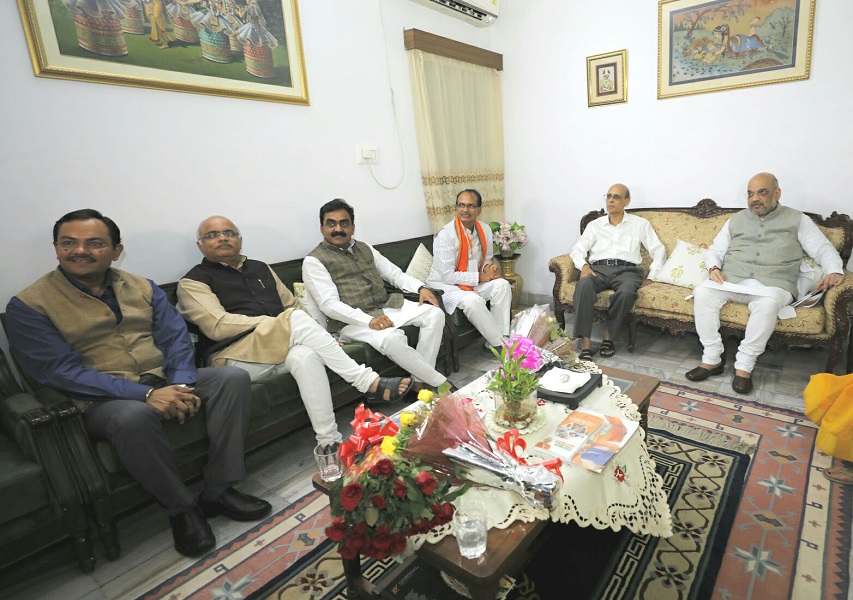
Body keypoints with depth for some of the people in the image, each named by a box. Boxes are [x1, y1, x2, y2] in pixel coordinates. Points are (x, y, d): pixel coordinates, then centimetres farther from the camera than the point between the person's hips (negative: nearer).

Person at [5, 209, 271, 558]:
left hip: (163, 382, 5)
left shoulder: (142, 288, 10)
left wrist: (182, 385, -17)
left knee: (233, 378, -18)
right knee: (133, 417, -38)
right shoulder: (28, 306, -3)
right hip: (101, 400, -4)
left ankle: (218, 491, -12)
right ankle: (181, 508, -14)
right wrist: (144, 393, -24)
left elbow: (175, 337, 4)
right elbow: (58, 370, -13)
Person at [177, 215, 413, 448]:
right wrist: (281, 323, -13)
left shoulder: (260, 268, 23)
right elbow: (217, 326, -9)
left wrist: (314, 335, 2)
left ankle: (329, 441, -35)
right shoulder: (193, 282, 6)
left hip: (281, 349, 5)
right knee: (298, 318, -31)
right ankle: (369, 383, -28)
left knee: (305, 355, -34)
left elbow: (293, 304, 21)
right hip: (235, 358, -4)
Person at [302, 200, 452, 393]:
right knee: (392, 338, -34)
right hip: (353, 320, -6)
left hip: (388, 306, 7)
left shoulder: (365, 248, 18)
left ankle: (420, 381, -13)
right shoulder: (314, 261, -2)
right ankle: (440, 382, -15)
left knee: (434, 313, -13)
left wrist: (421, 288, -3)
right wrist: (369, 320, -26)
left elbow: (395, 274, 17)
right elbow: (329, 304, -14)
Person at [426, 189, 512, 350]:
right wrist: (480, 277, -21)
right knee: (472, 300, -33)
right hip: (444, 285, -6)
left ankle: (496, 340, -12)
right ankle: (500, 345, -15)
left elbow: (485, 260, 14)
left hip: (474, 281, 7)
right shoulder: (445, 234, -20)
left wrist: (489, 269, -12)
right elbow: (448, 276, -22)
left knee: (502, 285, -17)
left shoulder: (485, 229, 0)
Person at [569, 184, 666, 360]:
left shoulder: (640, 224, 18)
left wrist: (650, 278, 3)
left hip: (626, 269, -1)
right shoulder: (595, 225, 21)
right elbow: (577, 250, 12)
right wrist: (584, 265, -10)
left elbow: (659, 251, 15)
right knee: (583, 285, -37)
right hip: (598, 268, 1)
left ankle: (608, 336, -17)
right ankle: (585, 345, -37)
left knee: (626, 292, -39)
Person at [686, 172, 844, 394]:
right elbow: (714, 249, 18)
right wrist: (714, 267, -5)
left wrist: (834, 271, -13)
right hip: (731, 280, 3)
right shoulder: (736, 220, 20)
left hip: (773, 285, -2)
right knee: (702, 292, -30)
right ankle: (712, 359, -22)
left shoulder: (797, 220, 14)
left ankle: (744, 365, -25)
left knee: (768, 303, -39)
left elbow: (824, 250, 9)